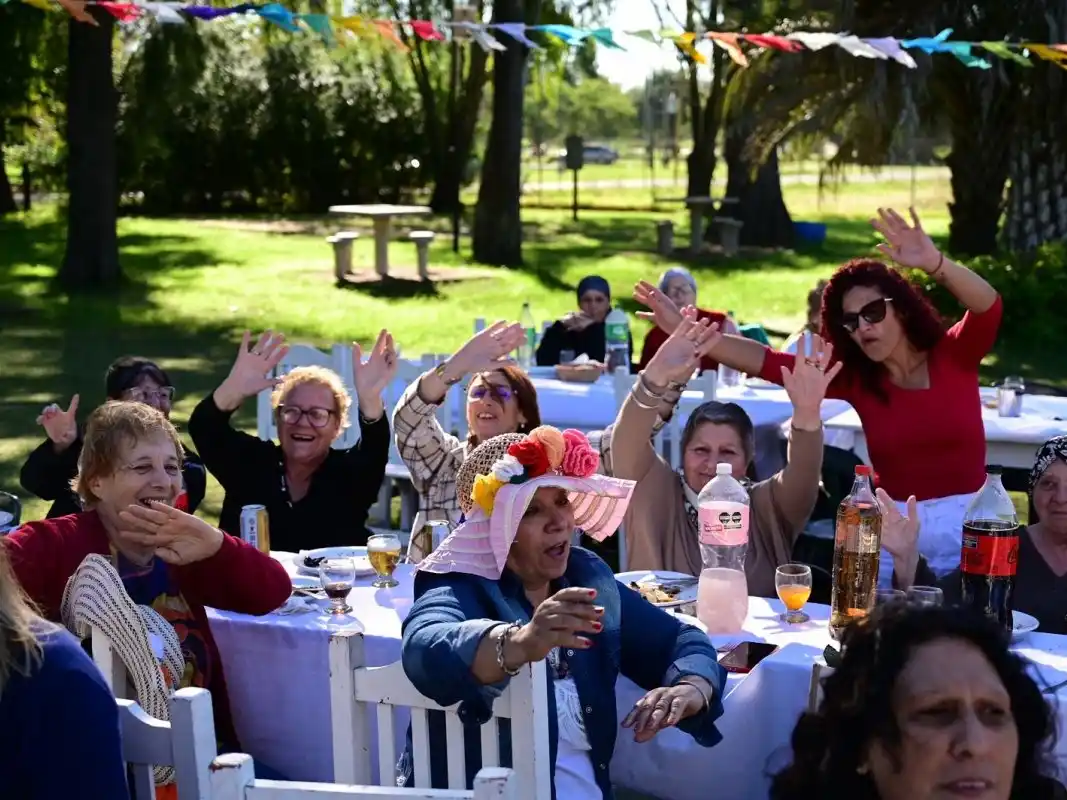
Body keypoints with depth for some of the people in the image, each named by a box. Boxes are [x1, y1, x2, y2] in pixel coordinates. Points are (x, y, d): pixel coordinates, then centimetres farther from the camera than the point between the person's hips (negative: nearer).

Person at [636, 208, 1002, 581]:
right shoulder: (854, 377, 4)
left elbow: (989, 308, -21)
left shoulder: (954, 356, -2)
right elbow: (765, 361, -2)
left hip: (967, 522, -2)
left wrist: (934, 263, -40)